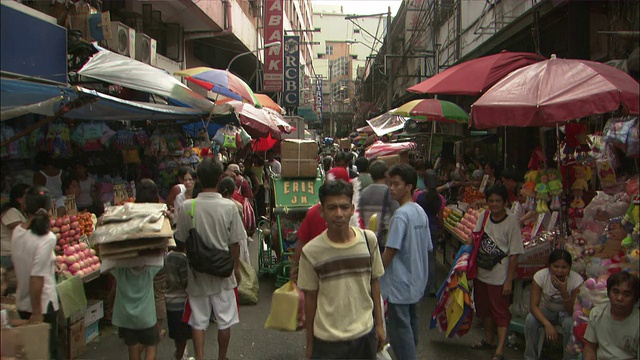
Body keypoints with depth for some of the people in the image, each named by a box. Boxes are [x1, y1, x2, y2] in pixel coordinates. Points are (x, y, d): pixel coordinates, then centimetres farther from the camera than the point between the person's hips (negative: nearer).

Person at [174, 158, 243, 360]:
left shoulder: (187, 207, -11)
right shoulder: (229, 206, -14)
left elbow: (182, 240, -1)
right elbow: (234, 242, -7)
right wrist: (237, 267, 7)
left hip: (197, 272, 1)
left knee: (198, 320, 13)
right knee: (224, 320, 16)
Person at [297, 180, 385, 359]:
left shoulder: (369, 240, -6)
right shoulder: (311, 252, -12)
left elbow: (374, 282, 5)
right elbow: (310, 297, -2)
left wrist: (379, 324, 8)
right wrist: (310, 341, 4)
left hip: (365, 333, 2)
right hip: (327, 340, -2)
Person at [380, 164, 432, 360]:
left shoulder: (400, 215, -20)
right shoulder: (421, 212, 6)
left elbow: (390, 251, -20)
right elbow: (428, 248, 11)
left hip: (399, 284, -9)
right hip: (416, 281, 9)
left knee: (400, 331, -1)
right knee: (411, 325, 21)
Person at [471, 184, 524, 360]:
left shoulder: (512, 222, -14)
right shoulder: (483, 216, 1)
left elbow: (514, 254, -14)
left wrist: (509, 281, -15)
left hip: (500, 277, -6)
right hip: (481, 273, 6)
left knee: (500, 312, 1)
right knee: (483, 309, 20)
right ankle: (489, 339, 39)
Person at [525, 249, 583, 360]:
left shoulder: (576, 280, -25)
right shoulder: (540, 276, -24)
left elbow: (572, 311, -24)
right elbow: (534, 305, -24)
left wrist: (564, 292, -41)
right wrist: (547, 324, -41)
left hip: (565, 312, -1)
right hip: (546, 310, 1)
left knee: (570, 323, -34)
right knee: (530, 320, -29)